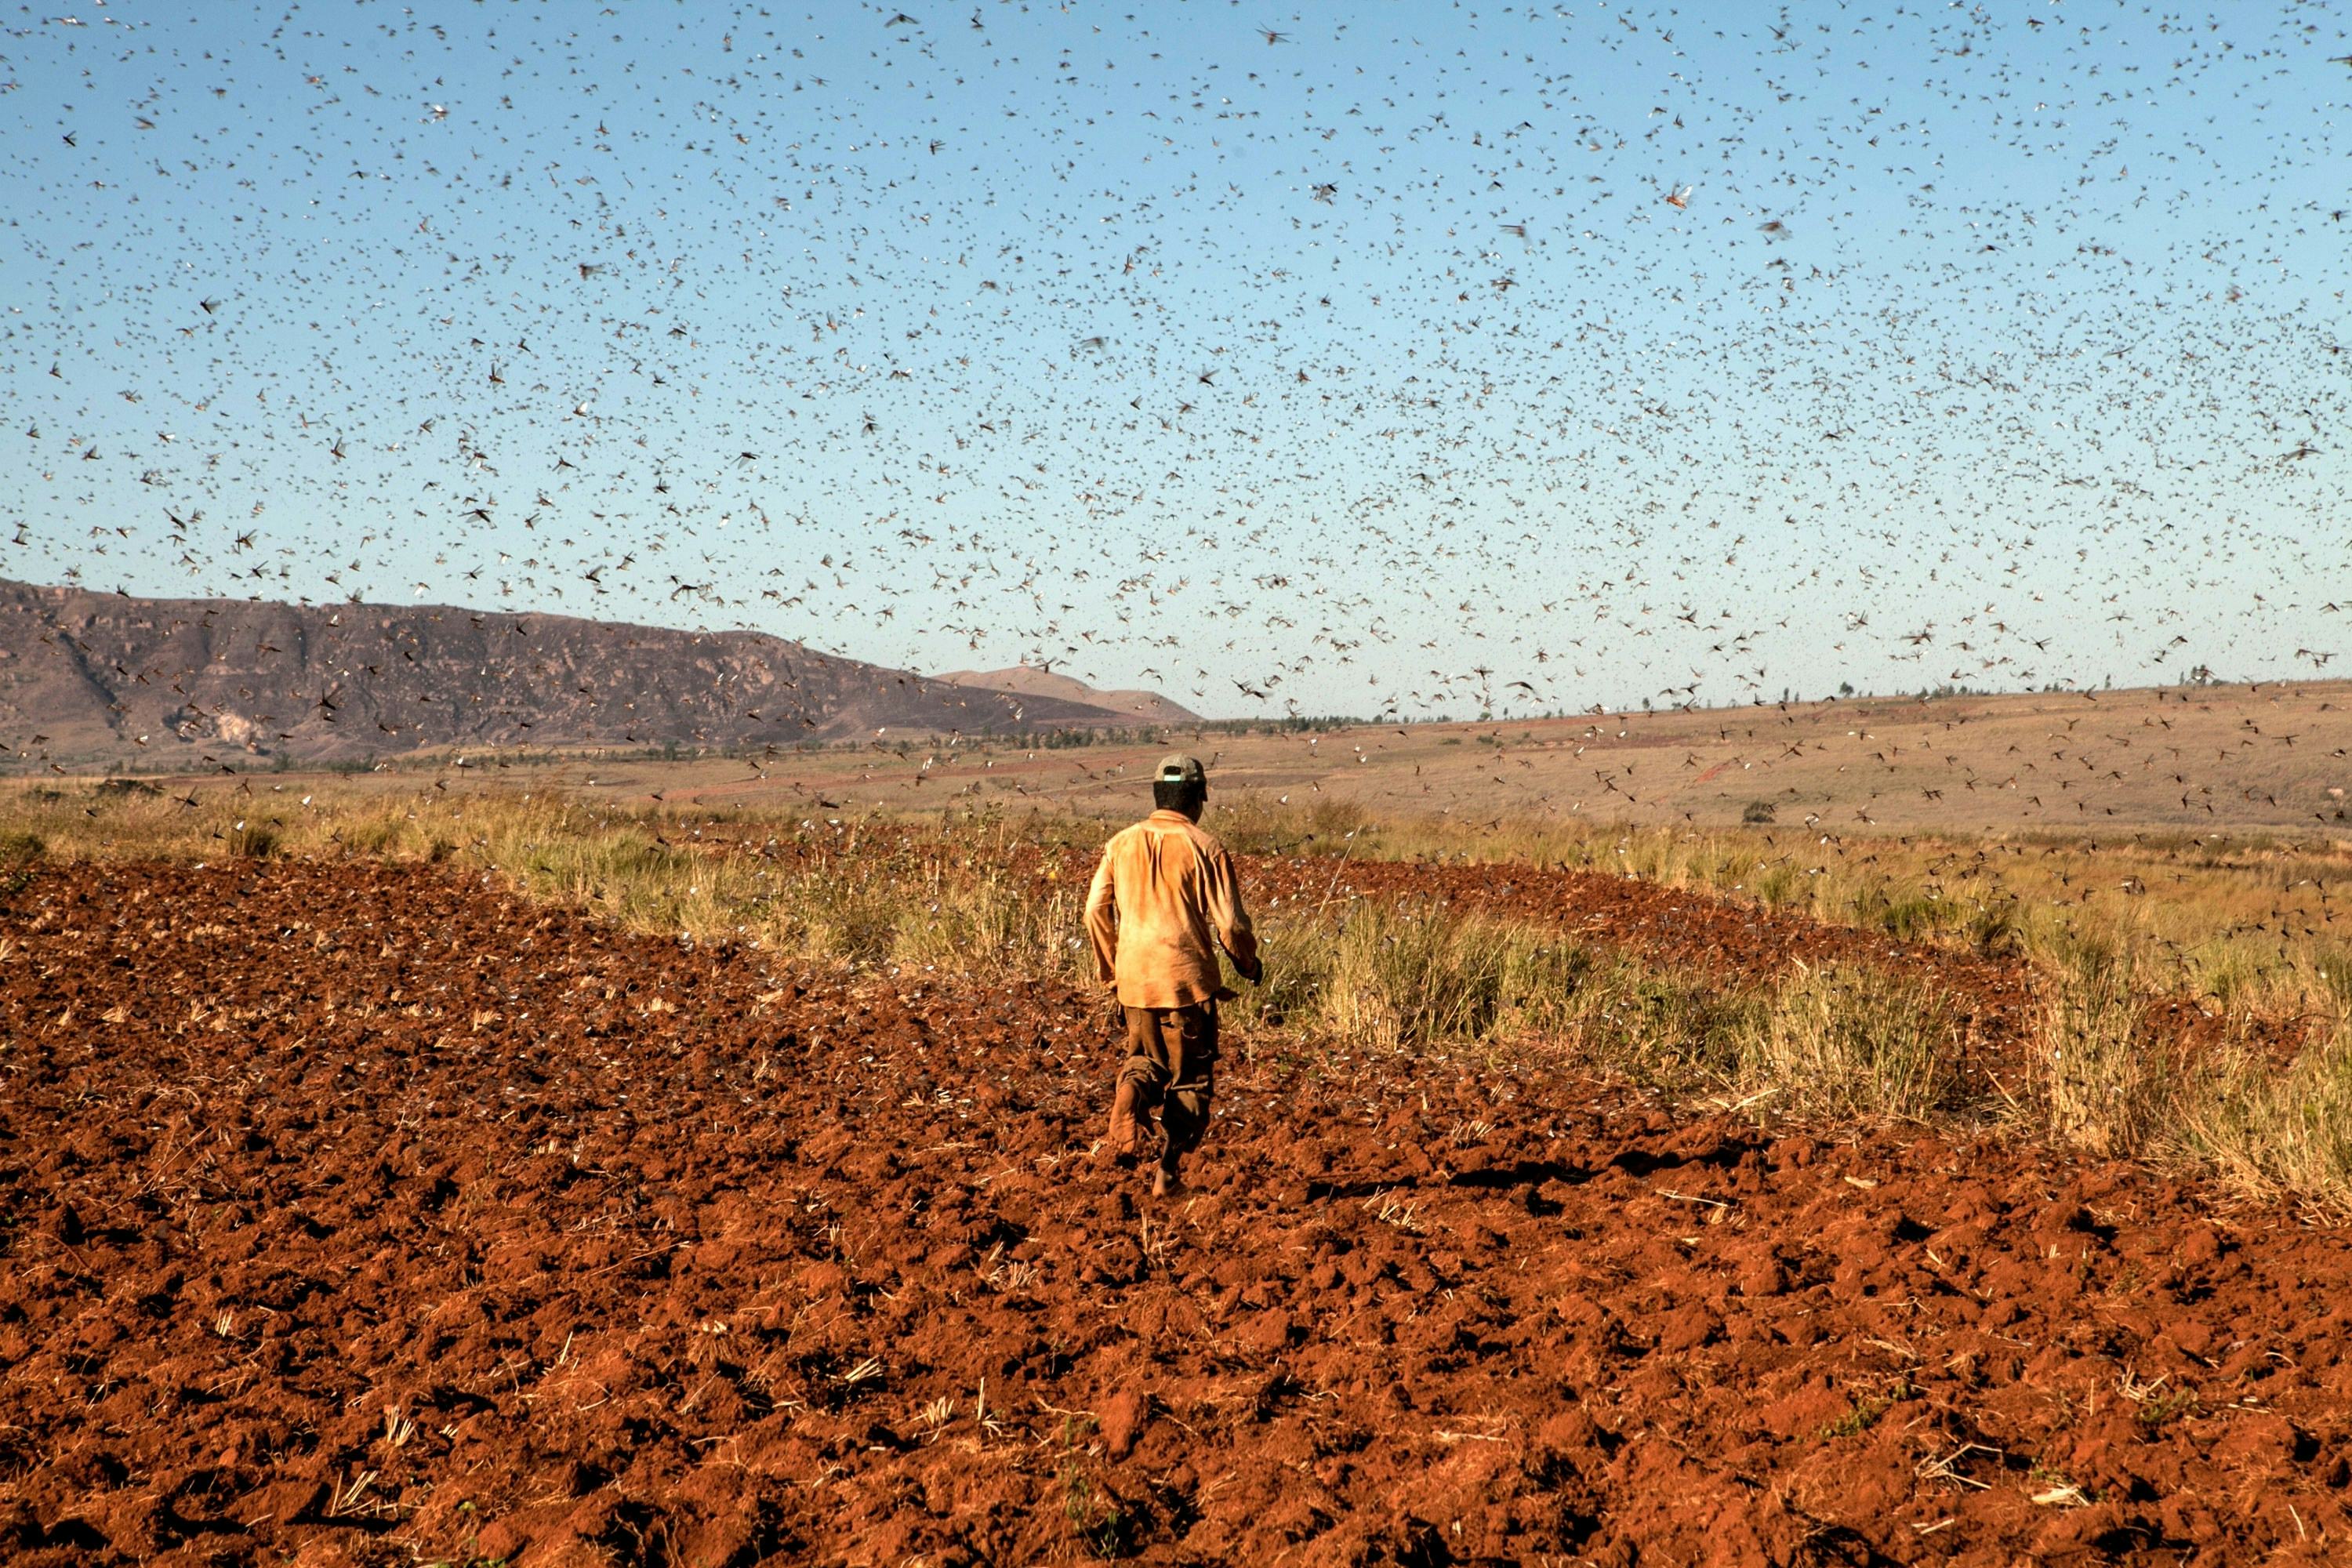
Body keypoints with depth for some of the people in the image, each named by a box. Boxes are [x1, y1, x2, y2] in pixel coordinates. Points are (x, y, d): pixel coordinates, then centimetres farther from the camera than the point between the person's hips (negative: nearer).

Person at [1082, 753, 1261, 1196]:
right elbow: (1230, 923, -7)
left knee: (1145, 1058, 23)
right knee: (1190, 1078, 10)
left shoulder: (1121, 843, 4)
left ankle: (1132, 1094, -11)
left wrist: (1110, 972, 18)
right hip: (1187, 979, -3)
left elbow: (1096, 910, 5)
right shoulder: (1205, 848, -6)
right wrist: (1249, 964, 12)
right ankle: (1168, 1172, 6)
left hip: (1133, 981, 3)